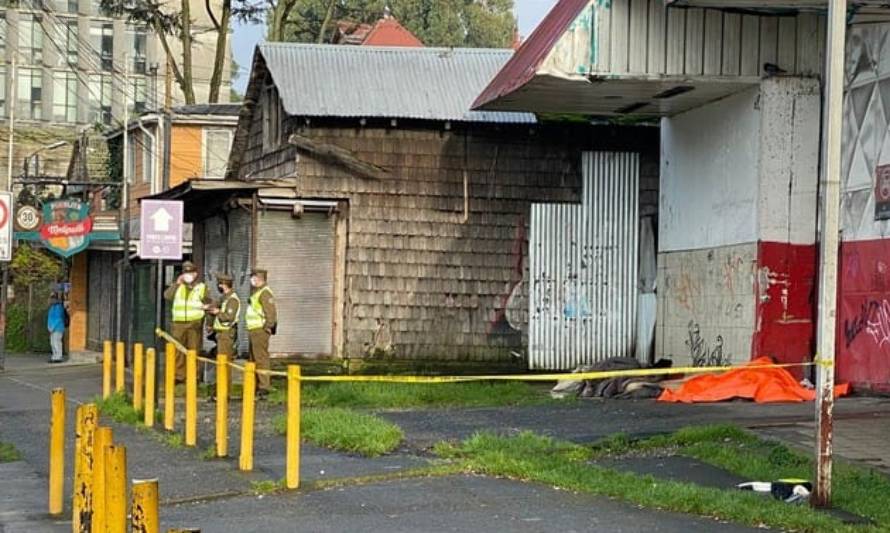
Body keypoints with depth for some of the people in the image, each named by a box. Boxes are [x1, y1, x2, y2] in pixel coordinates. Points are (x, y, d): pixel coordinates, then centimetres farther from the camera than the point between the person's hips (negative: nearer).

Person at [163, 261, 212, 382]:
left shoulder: (202, 287, 9)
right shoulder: (177, 286, 14)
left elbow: (209, 302, 10)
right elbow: (167, 296, -2)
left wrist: (207, 306, -13)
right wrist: (177, 283, -7)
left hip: (195, 324, -2)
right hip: (179, 323, 2)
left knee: (193, 350, -3)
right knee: (178, 350, -1)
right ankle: (179, 375, 3)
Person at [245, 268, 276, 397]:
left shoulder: (265, 293, -14)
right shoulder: (256, 292, 19)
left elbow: (271, 312, -22)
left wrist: (267, 327, -20)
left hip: (260, 330, -11)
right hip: (253, 330, 11)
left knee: (261, 358, -12)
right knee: (253, 359, 15)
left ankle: (264, 386, -12)